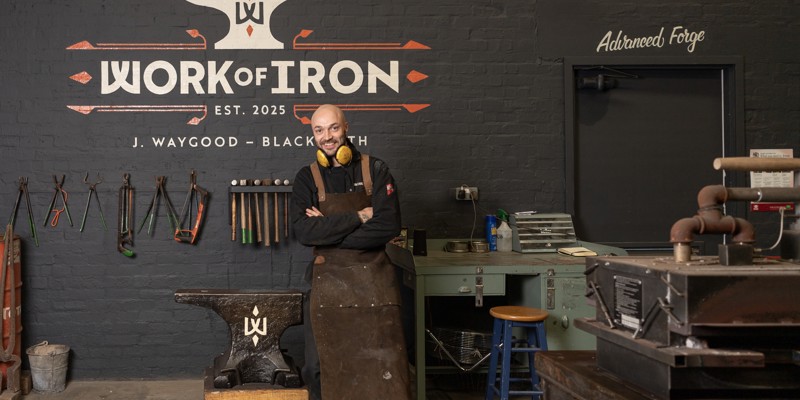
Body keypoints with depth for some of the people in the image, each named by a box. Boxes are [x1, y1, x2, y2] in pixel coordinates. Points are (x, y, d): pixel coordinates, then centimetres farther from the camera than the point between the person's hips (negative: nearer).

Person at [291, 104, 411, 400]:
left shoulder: (375, 170, -1)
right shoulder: (307, 178, 3)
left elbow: (388, 226, -13)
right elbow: (303, 232, -11)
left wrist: (328, 232, -13)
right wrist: (358, 217, -16)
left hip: (374, 279, -1)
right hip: (327, 281, 2)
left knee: (384, 367, 1)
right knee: (319, 368, 9)